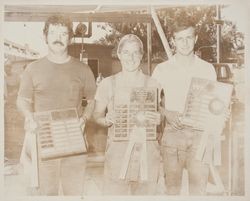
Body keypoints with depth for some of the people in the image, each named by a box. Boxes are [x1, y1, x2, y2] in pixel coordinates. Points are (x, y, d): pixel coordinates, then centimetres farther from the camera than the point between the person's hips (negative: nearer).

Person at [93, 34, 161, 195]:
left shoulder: (153, 84, 6)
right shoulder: (108, 84, 4)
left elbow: (162, 114, 14)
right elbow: (97, 114, 10)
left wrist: (158, 119, -8)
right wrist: (106, 120, -11)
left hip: (147, 150, 1)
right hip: (117, 150, -1)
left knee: (146, 191, 3)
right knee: (114, 192, -5)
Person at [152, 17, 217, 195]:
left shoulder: (207, 69, 9)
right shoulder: (162, 69, 6)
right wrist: (167, 113, -10)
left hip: (200, 134, 1)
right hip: (172, 133, 0)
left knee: (199, 186, -1)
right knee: (172, 187, 3)